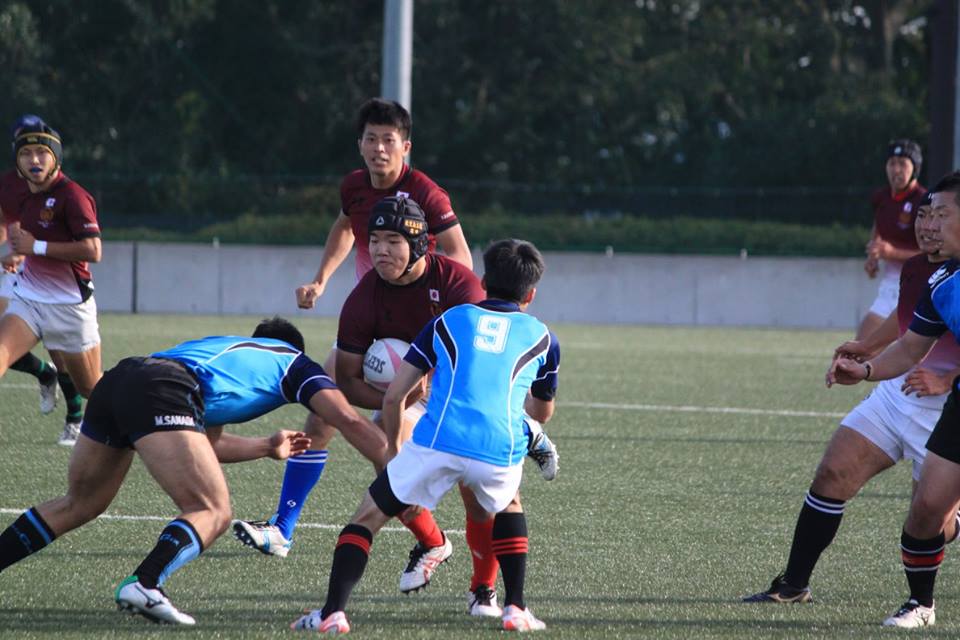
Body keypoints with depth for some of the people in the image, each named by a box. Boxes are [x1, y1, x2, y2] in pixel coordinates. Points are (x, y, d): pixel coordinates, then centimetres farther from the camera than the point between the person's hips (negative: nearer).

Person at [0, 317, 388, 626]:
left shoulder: (225, 346, 42)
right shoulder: (293, 361, 26)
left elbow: (202, 445, 42)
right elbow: (350, 422, 15)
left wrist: (268, 447, 55)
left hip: (114, 384, 7)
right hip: (162, 396, -7)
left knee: (78, 506, 24)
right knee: (213, 513, -7)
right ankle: (144, 584, -31)